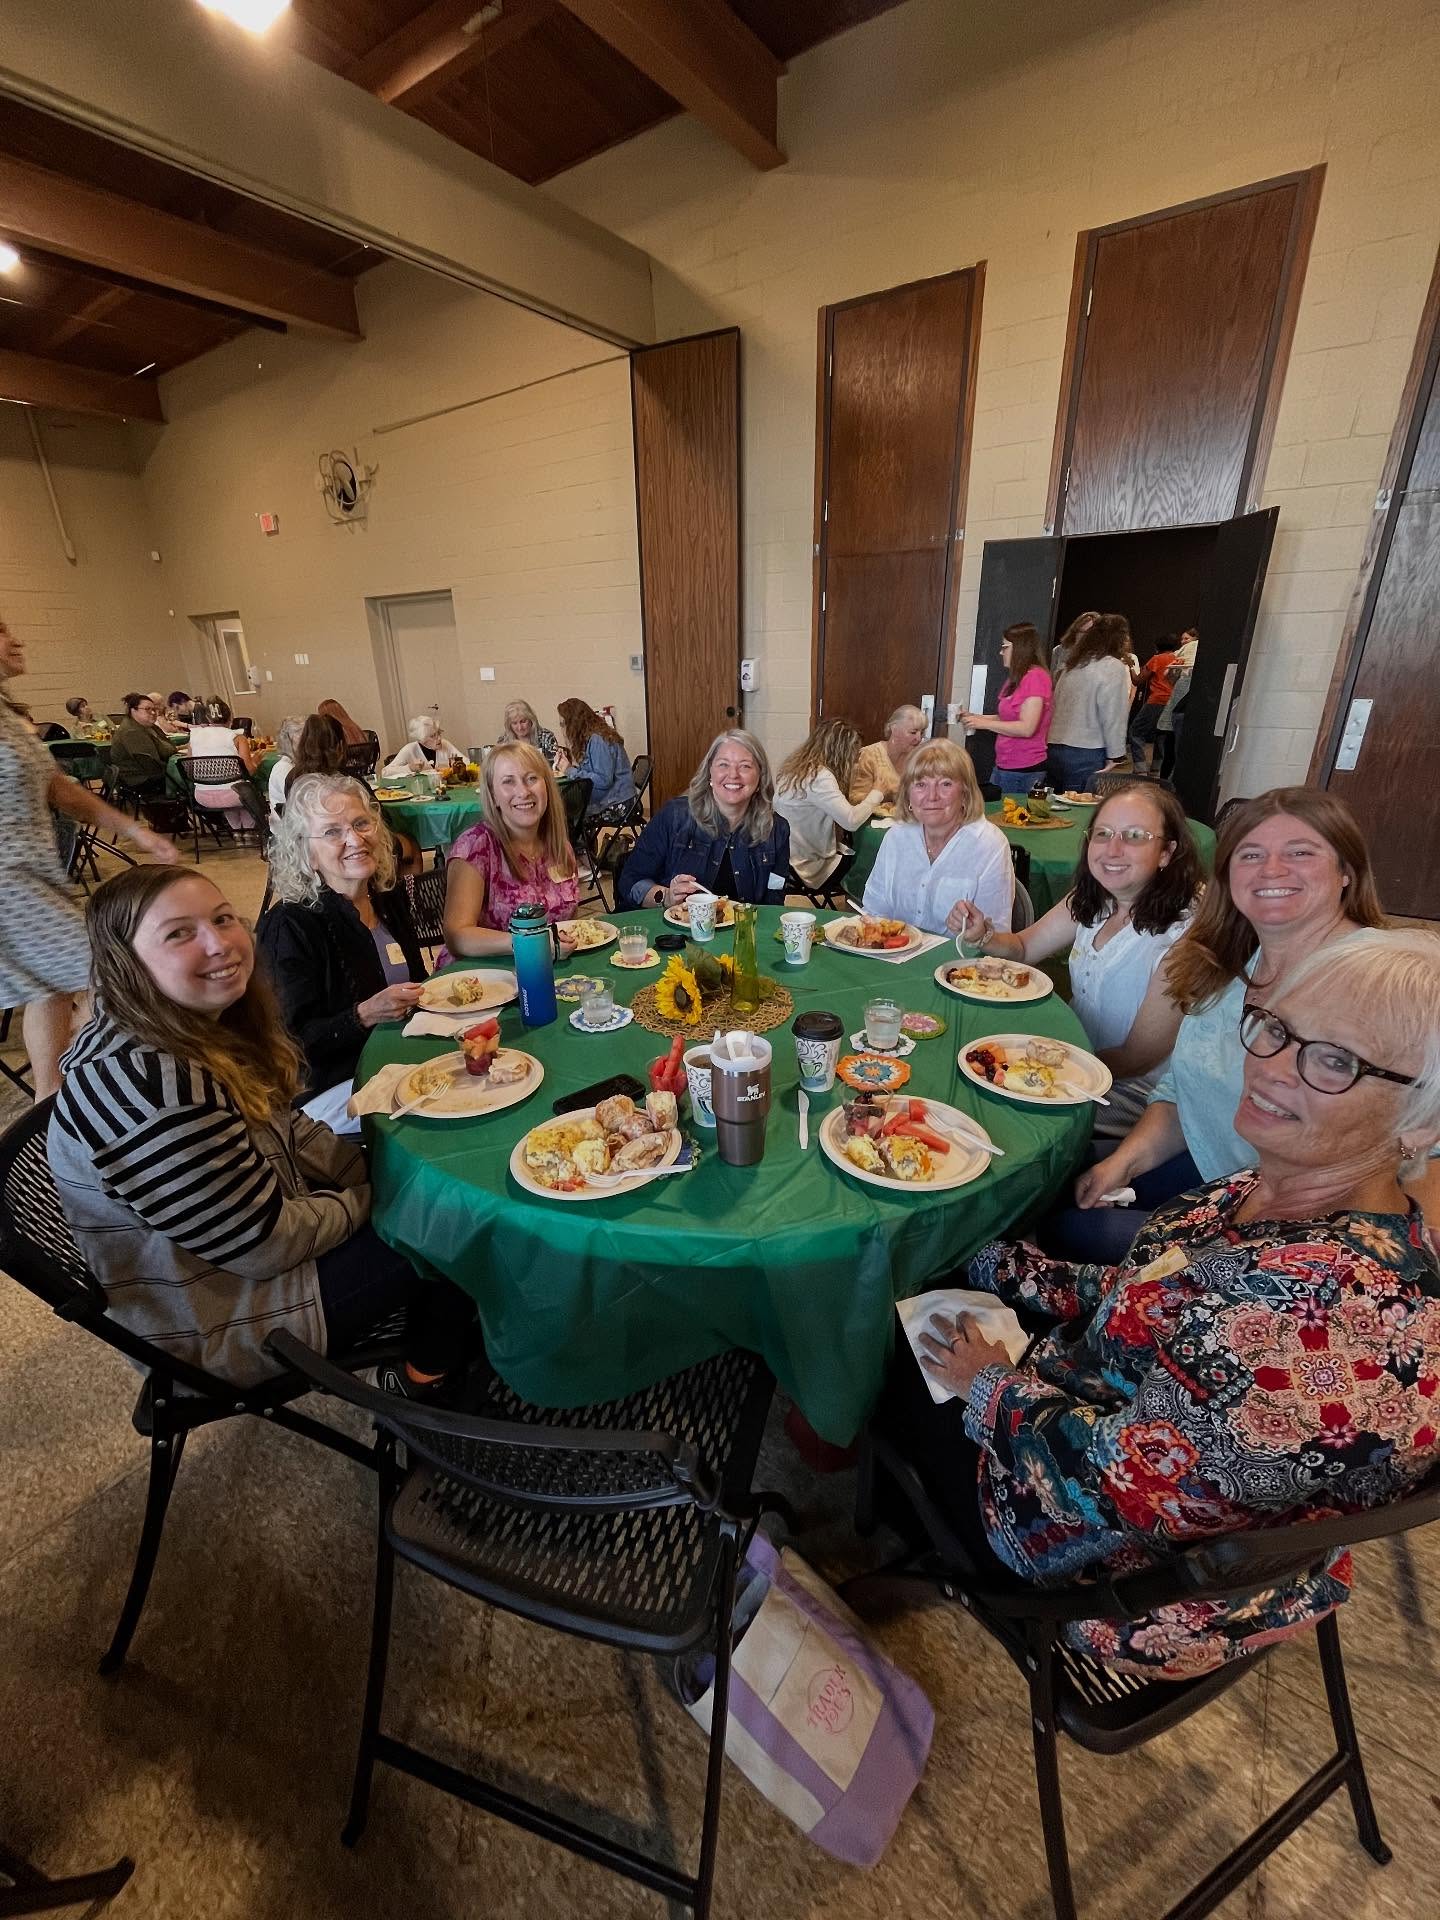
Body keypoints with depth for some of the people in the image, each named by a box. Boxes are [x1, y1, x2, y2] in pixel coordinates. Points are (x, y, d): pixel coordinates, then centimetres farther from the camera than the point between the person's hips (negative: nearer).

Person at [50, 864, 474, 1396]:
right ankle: (423, 1380, 22)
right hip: (221, 1325, -8)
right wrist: (370, 1199, -11)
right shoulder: (142, 1084, -35)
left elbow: (284, 1130, 7)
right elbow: (264, 1243, -27)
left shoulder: (200, 1027, -6)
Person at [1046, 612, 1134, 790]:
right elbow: (1114, 717, -10)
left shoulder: (1073, 664, 14)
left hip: (1054, 749, 7)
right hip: (1086, 755, -7)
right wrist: (1116, 756, -5)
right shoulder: (1114, 667, -6)